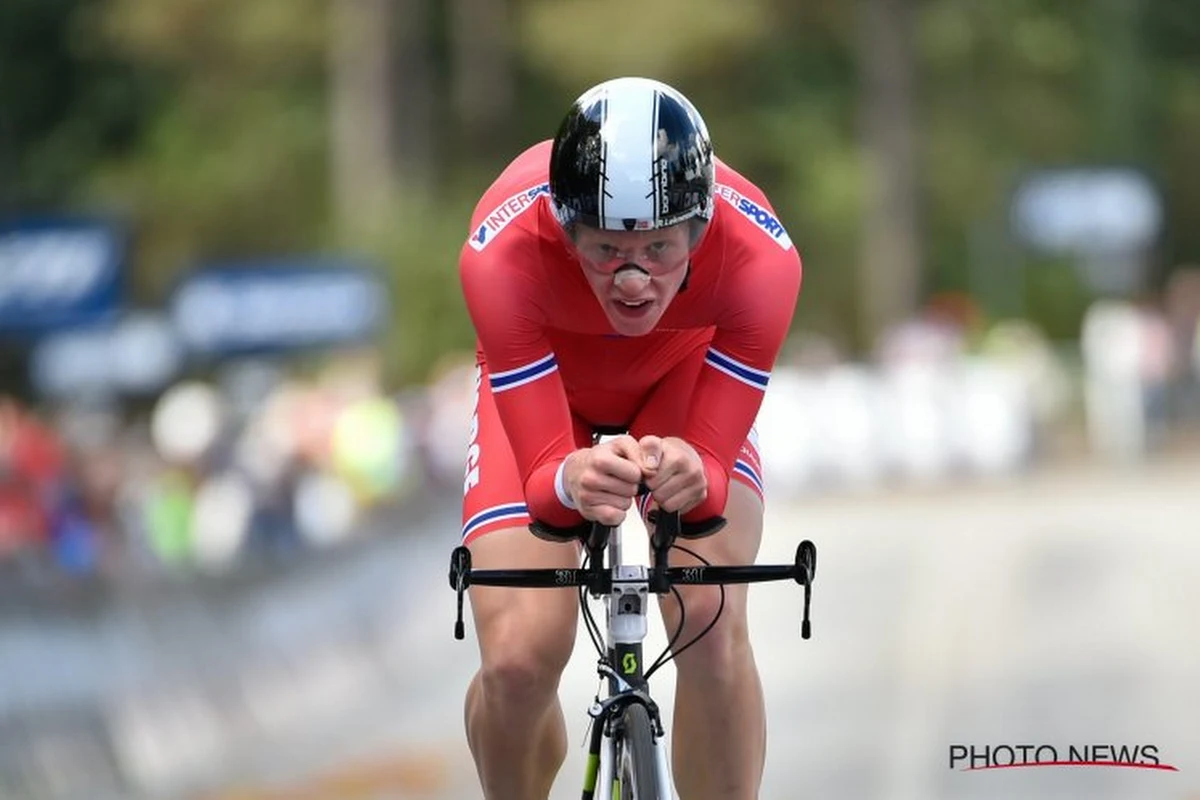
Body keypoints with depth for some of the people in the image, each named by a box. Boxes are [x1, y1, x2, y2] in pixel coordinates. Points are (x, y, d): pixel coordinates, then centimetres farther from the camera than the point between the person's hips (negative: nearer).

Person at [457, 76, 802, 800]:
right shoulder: (504, 255, -40)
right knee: (519, 660, -18)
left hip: (684, 383, 0)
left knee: (711, 624, -25)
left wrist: (694, 477, -55)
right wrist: (572, 481, -59)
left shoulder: (760, 259, -37)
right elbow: (540, 473, -35)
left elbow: (714, 462, -31)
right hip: (538, 388, 0)